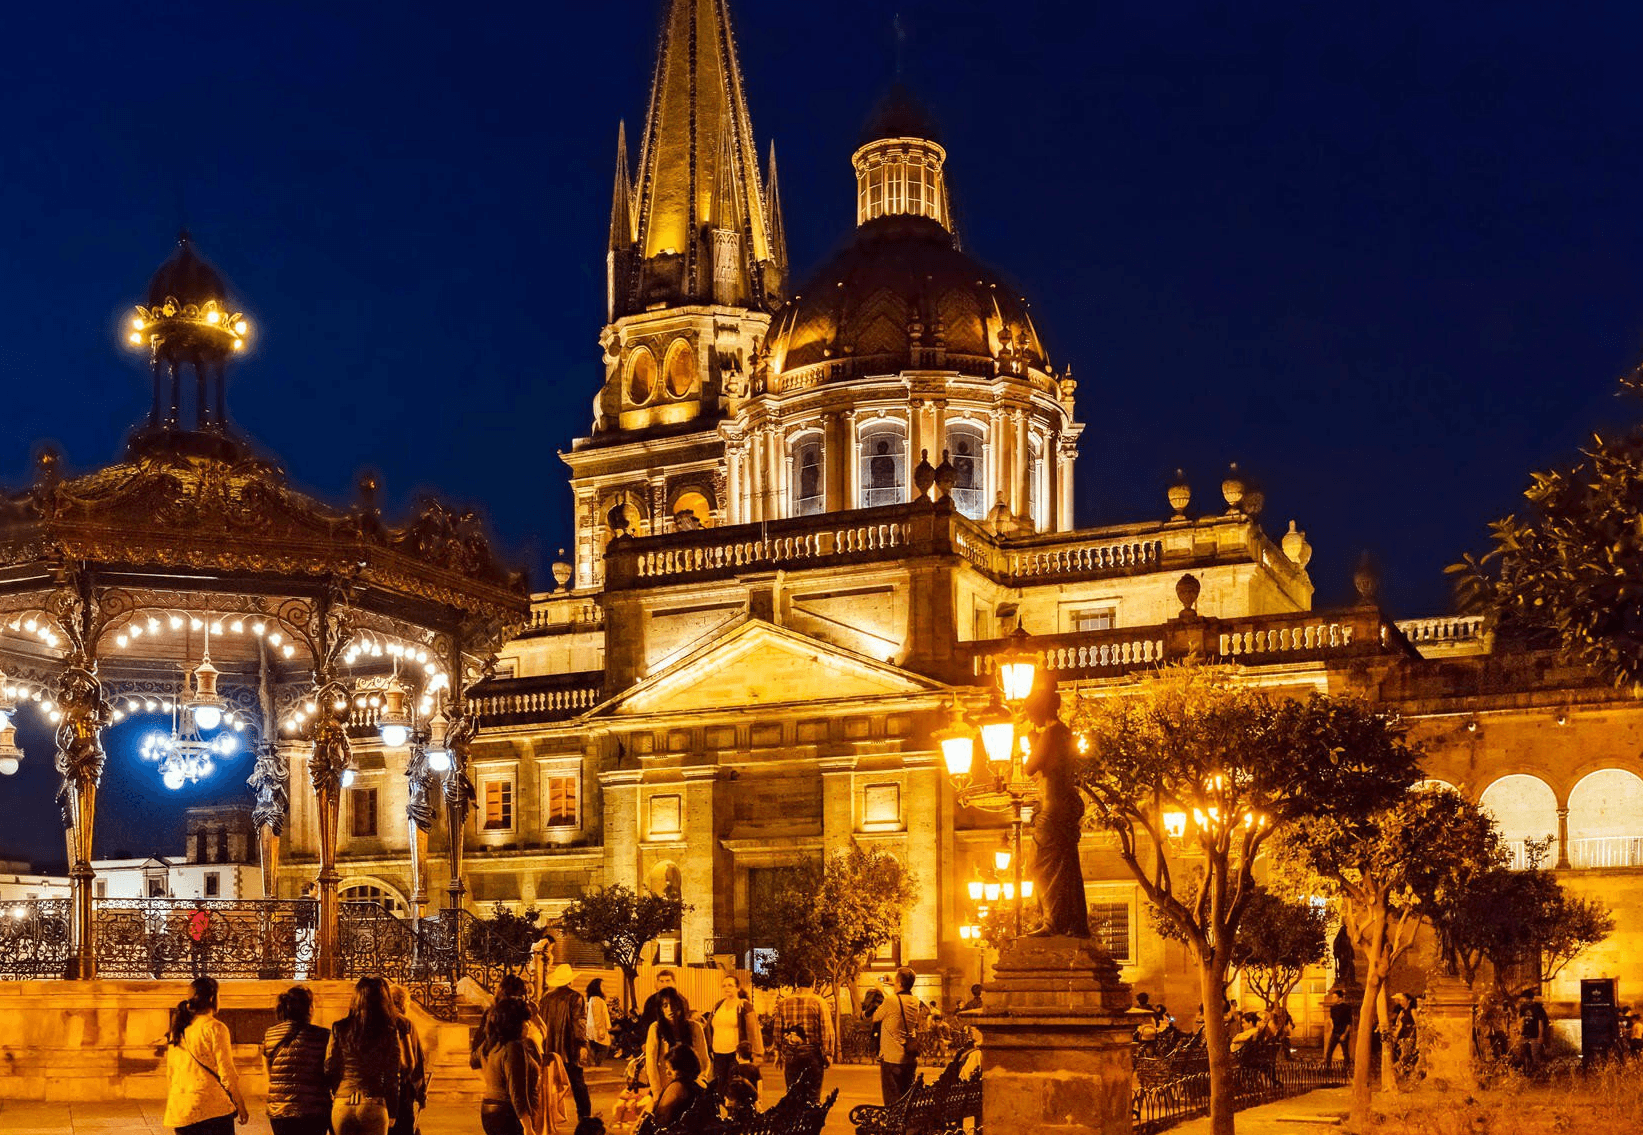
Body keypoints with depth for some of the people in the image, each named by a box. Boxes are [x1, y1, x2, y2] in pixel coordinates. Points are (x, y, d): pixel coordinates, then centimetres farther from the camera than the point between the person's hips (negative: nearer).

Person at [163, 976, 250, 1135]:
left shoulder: (176, 1031, 12)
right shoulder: (214, 1028, -7)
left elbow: (170, 1074, 18)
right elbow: (227, 1073, -9)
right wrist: (241, 1107, -2)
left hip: (181, 1111, 6)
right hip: (212, 1108, -6)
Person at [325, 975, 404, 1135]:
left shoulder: (339, 1029, 2)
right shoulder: (389, 1033, -2)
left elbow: (329, 1070, 4)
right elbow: (392, 1077, 0)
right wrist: (392, 1113, 9)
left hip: (341, 1105, 2)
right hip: (373, 1105, -2)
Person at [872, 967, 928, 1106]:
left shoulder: (890, 1002, -16)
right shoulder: (916, 1002, 4)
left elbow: (875, 1018, -3)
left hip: (891, 1058, -6)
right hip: (910, 1058, 6)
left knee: (892, 1100, -3)